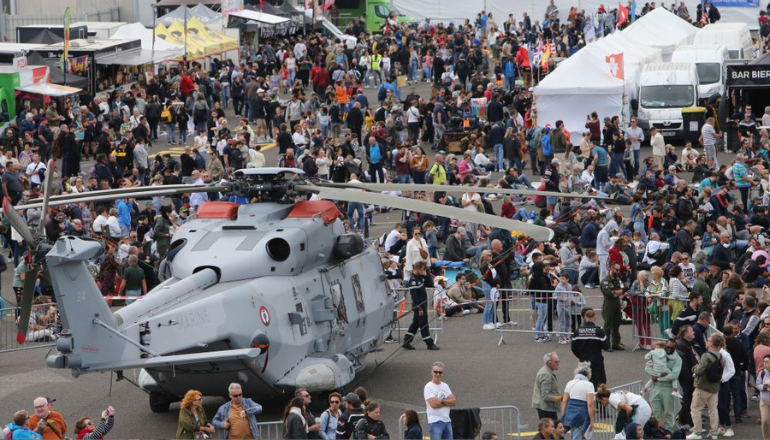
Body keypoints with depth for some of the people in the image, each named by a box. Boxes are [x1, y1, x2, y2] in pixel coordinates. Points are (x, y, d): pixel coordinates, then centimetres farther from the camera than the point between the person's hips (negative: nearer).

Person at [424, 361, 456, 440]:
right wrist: (448, 402, -4)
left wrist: (442, 401, -12)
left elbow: (454, 402, 4)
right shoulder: (428, 387, -6)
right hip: (435, 422, -7)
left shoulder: (445, 386, 15)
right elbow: (433, 404, -18)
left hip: (447, 421, 7)